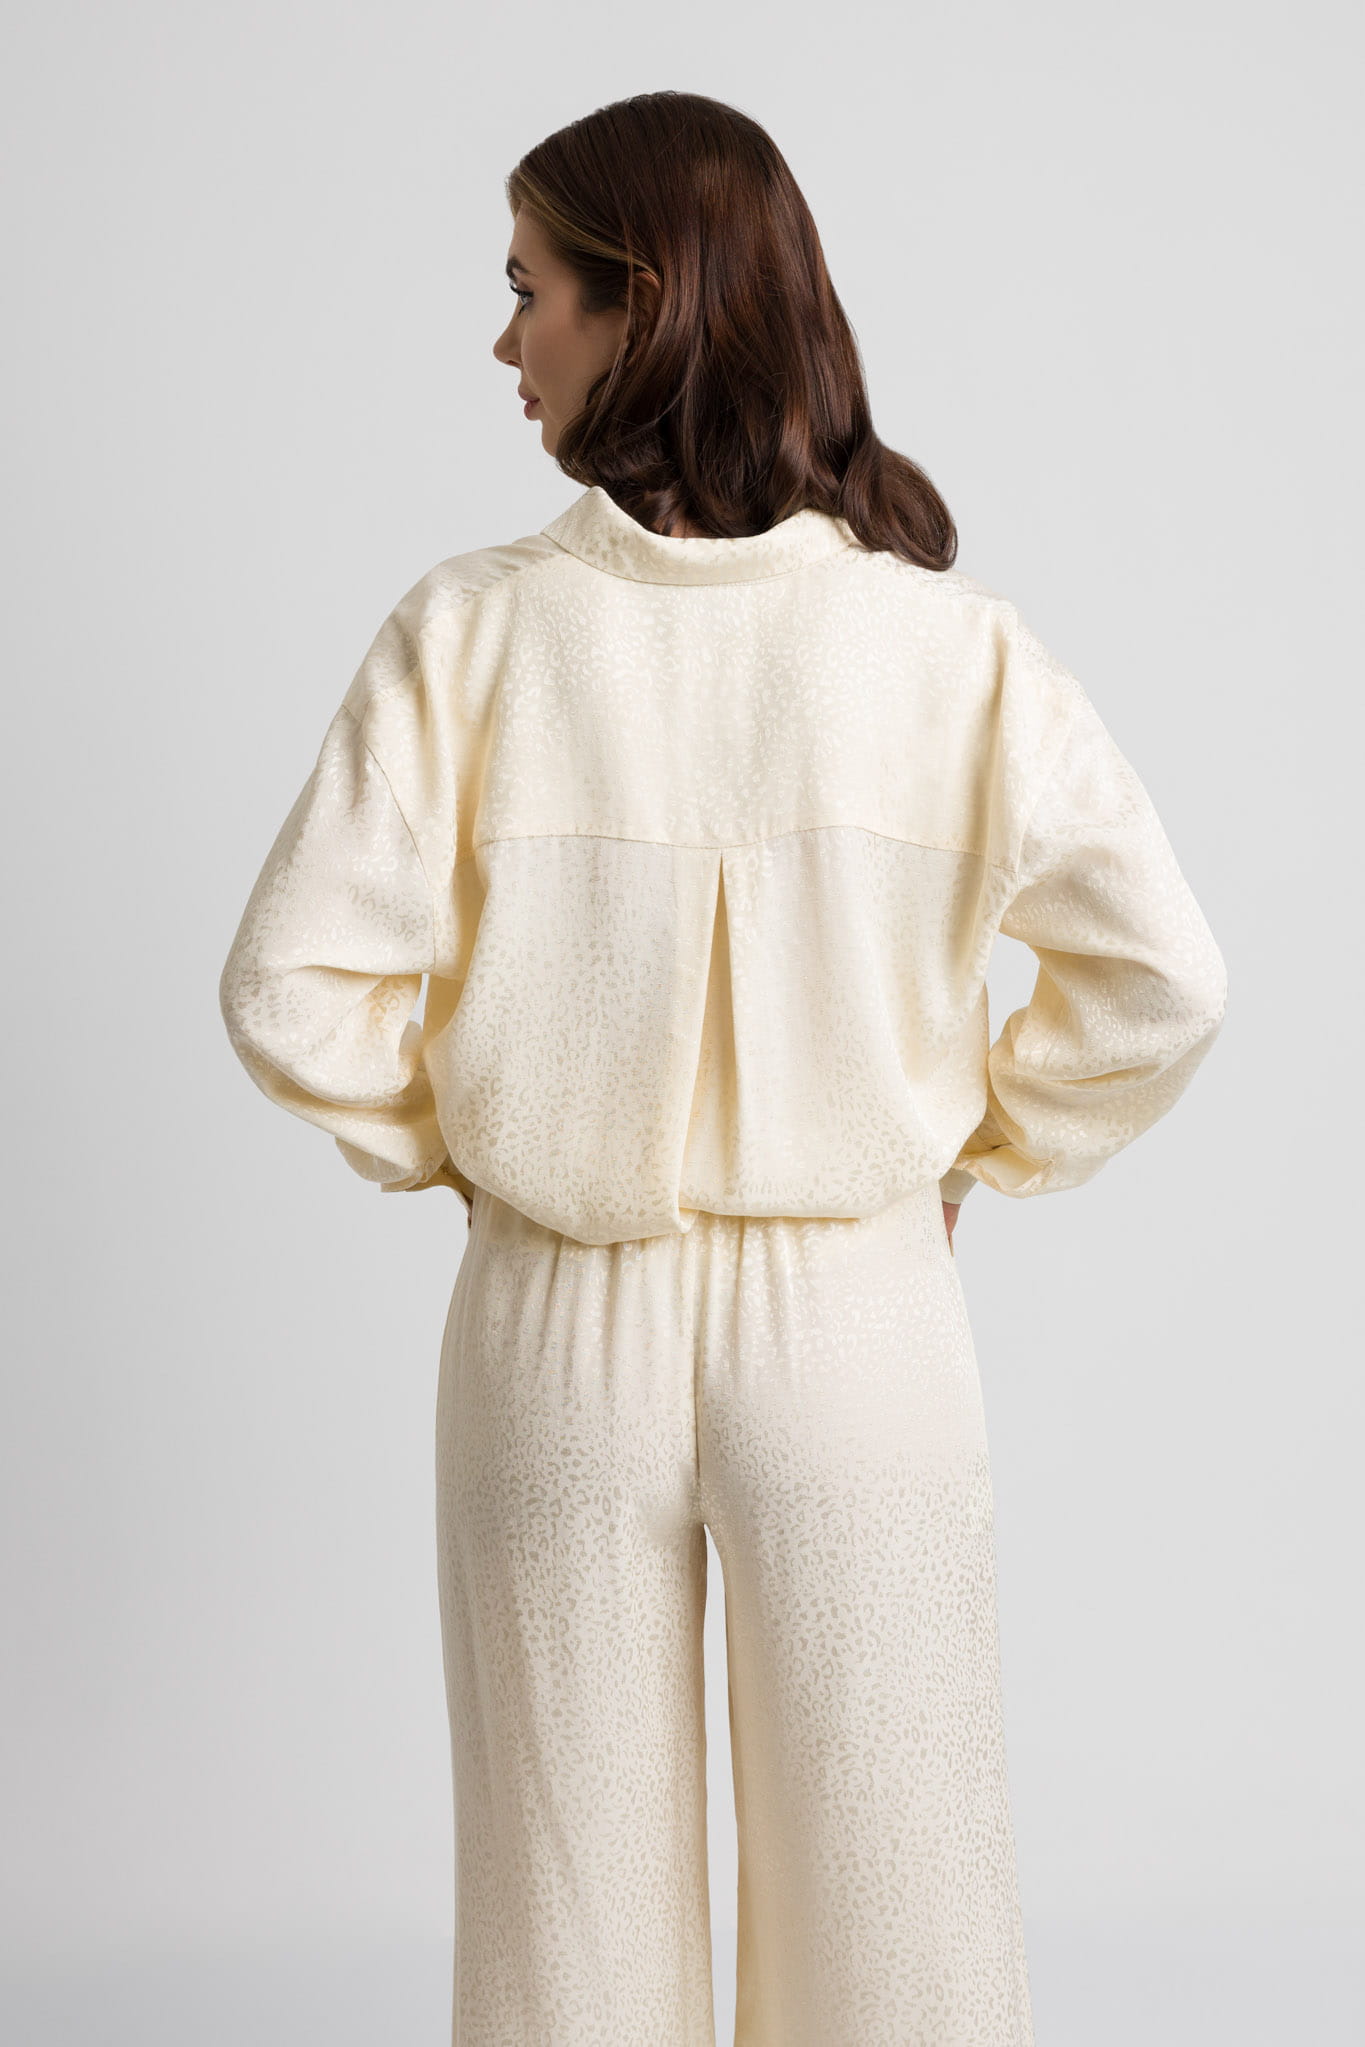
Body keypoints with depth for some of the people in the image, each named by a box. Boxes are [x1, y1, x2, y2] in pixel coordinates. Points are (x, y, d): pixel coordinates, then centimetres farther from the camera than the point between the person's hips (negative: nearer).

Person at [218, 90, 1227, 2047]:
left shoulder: (472, 631, -11)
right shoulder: (946, 640, -9)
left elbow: (292, 991, -11)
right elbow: (1160, 980, -9)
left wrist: (451, 1142, 6)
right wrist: (974, 1148, 6)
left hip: (558, 1329, 0)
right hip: (860, 1328, 0)